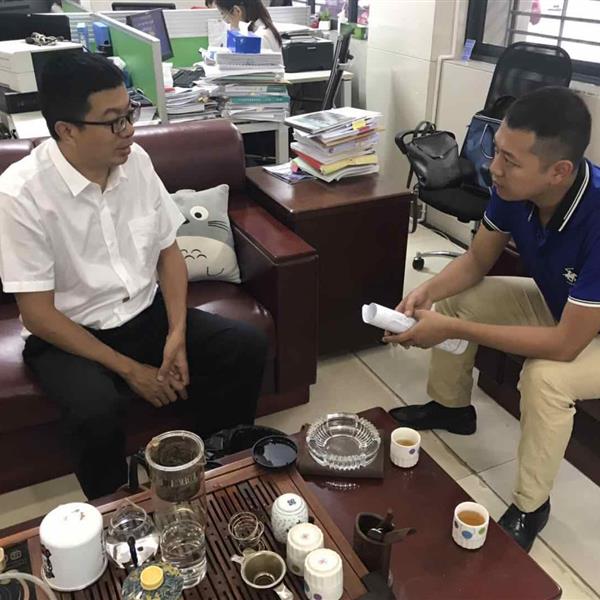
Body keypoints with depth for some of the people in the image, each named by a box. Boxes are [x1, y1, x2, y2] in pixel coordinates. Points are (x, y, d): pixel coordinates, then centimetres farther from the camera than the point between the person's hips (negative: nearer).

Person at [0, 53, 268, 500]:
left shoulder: (135, 160, -6)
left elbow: (169, 251, 3)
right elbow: (38, 314, -18)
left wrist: (177, 334, -11)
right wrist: (129, 369, -19)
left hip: (146, 314, 5)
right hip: (69, 334, -4)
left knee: (248, 346, -11)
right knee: (98, 411, -33)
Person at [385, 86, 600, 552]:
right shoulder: (514, 187, -21)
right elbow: (477, 260, -5)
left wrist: (453, 330, -35)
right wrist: (428, 292, -25)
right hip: (557, 303, 7)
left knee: (545, 376, -33)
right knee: (454, 298, -2)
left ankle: (529, 507, -7)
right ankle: (451, 407, 21)